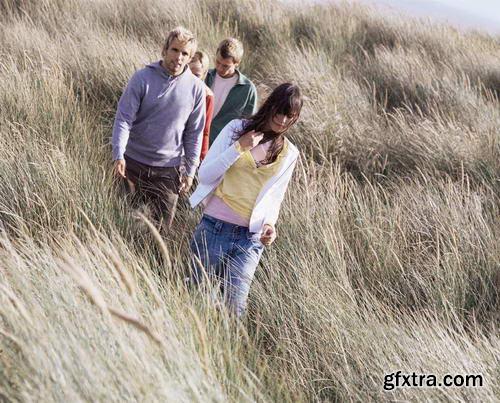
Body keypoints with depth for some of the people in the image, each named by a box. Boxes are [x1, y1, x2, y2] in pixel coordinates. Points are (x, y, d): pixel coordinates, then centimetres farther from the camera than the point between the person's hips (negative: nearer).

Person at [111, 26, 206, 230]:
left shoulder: (196, 88, -2)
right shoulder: (142, 78, -8)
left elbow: (194, 133, 5)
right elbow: (123, 119, -11)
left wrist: (190, 171, 3)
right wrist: (119, 156, -23)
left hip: (168, 169, 1)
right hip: (133, 163, -1)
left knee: (162, 226, 6)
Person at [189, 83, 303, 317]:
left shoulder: (289, 154, 8)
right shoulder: (236, 129, 1)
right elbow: (204, 175, -3)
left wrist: (269, 223, -6)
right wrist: (239, 147, -14)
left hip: (250, 239, 1)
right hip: (214, 228, -1)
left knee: (234, 309, -7)